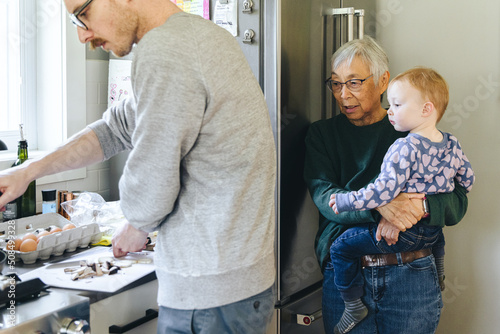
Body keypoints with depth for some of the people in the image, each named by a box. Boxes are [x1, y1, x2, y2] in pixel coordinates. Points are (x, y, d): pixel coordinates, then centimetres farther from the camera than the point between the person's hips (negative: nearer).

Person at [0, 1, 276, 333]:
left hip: (212, 293, -9)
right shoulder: (197, 32, 10)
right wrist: (30, 170, 16)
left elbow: (149, 188, -19)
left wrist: (135, 229, 4)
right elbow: (121, 125, 18)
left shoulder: (164, 51, -23)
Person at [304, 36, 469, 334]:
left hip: (411, 275, 0)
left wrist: (419, 206, -25)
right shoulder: (322, 134, 7)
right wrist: (379, 205, -27)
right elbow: (324, 196, -9)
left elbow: (457, 201, -3)